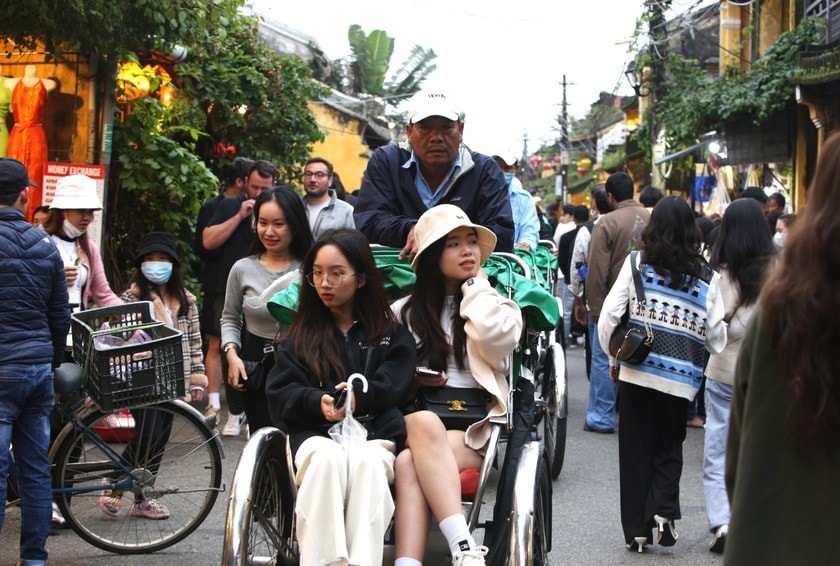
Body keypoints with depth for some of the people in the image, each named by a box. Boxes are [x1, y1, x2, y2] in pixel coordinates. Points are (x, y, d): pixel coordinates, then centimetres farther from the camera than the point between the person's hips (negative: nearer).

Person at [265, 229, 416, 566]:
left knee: (366, 461, -37)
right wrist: (318, 402, -12)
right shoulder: (301, 334, 20)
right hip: (315, 432, 0)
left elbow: (393, 385, 4)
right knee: (328, 457, -36)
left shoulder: (391, 333, 19)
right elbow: (280, 393, 8)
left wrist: (361, 396, -16)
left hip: (374, 432, 0)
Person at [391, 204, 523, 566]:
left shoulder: (497, 304, 14)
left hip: (475, 430, -1)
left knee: (409, 464, -34)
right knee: (423, 422, -37)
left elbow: (496, 340, -10)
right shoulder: (405, 311, 19)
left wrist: (476, 286, 3)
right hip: (419, 425, 1)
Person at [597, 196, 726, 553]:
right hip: (681, 377, 1)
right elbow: (716, 332, 0)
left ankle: (636, 530, 13)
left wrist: (613, 357, 9)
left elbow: (609, 315, -5)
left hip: (637, 372, -1)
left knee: (636, 450, 10)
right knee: (670, 447, 17)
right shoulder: (707, 277, 0)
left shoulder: (636, 263, -3)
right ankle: (663, 510, -5)